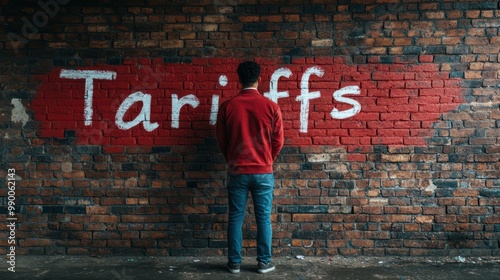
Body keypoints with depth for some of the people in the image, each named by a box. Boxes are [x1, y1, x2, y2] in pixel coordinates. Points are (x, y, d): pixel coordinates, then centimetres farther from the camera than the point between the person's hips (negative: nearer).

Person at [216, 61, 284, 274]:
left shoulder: (227, 106, -5)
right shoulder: (271, 106, -6)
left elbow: (221, 140, 4)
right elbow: (278, 141, 1)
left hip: (236, 172, 0)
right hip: (263, 172, 0)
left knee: (235, 218, 10)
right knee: (263, 218, 10)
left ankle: (234, 263, 19)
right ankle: (264, 262, 19)